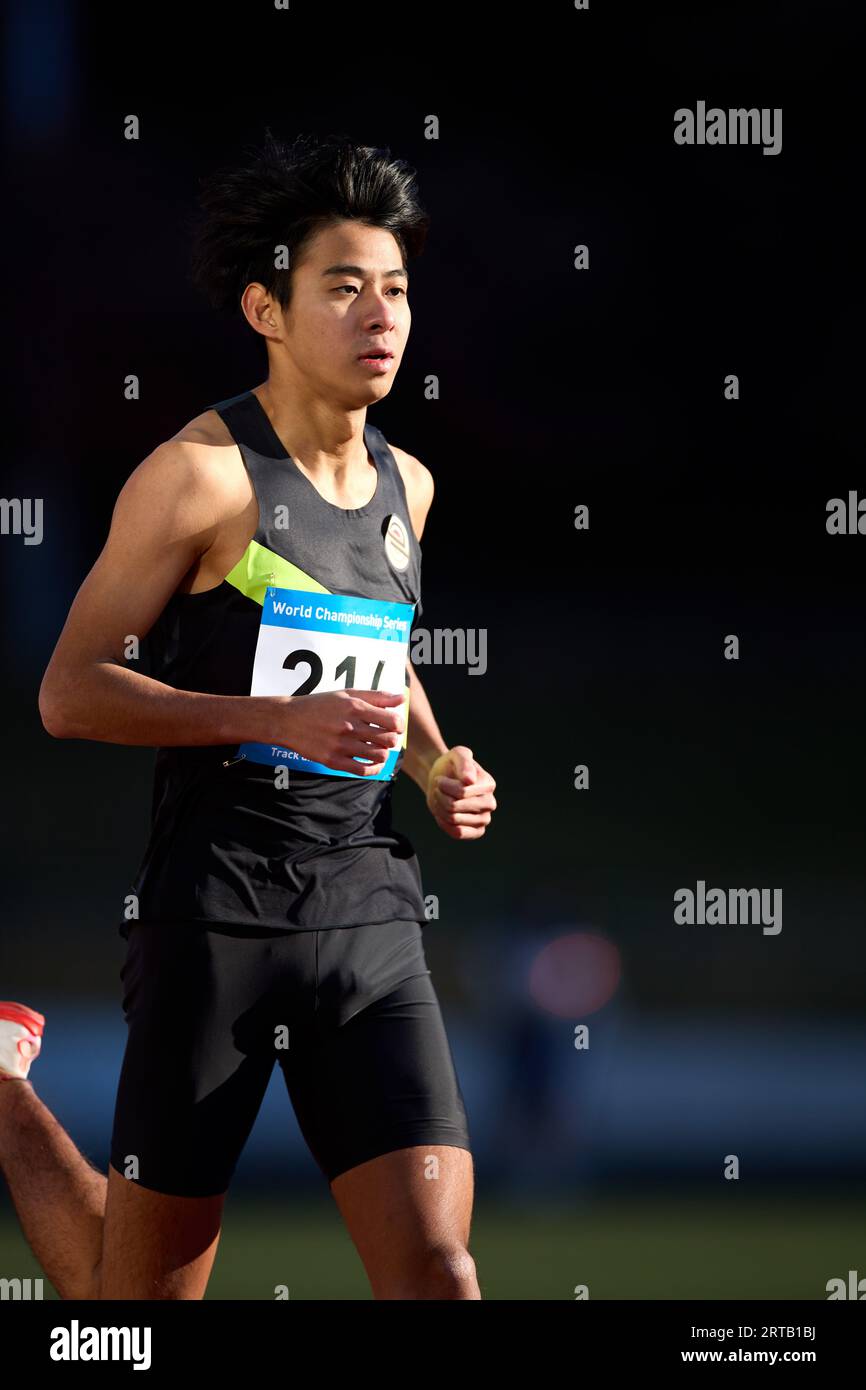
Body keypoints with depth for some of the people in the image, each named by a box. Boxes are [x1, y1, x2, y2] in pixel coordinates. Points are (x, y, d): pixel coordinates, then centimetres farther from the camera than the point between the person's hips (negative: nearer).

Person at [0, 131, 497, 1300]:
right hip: (217, 916, -5)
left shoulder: (405, 487, 12)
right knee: (144, 1290, 8)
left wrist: (438, 766, 10)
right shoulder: (202, 472, -9)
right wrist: (282, 721, -21)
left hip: (372, 911, 5)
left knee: (436, 1267, -8)